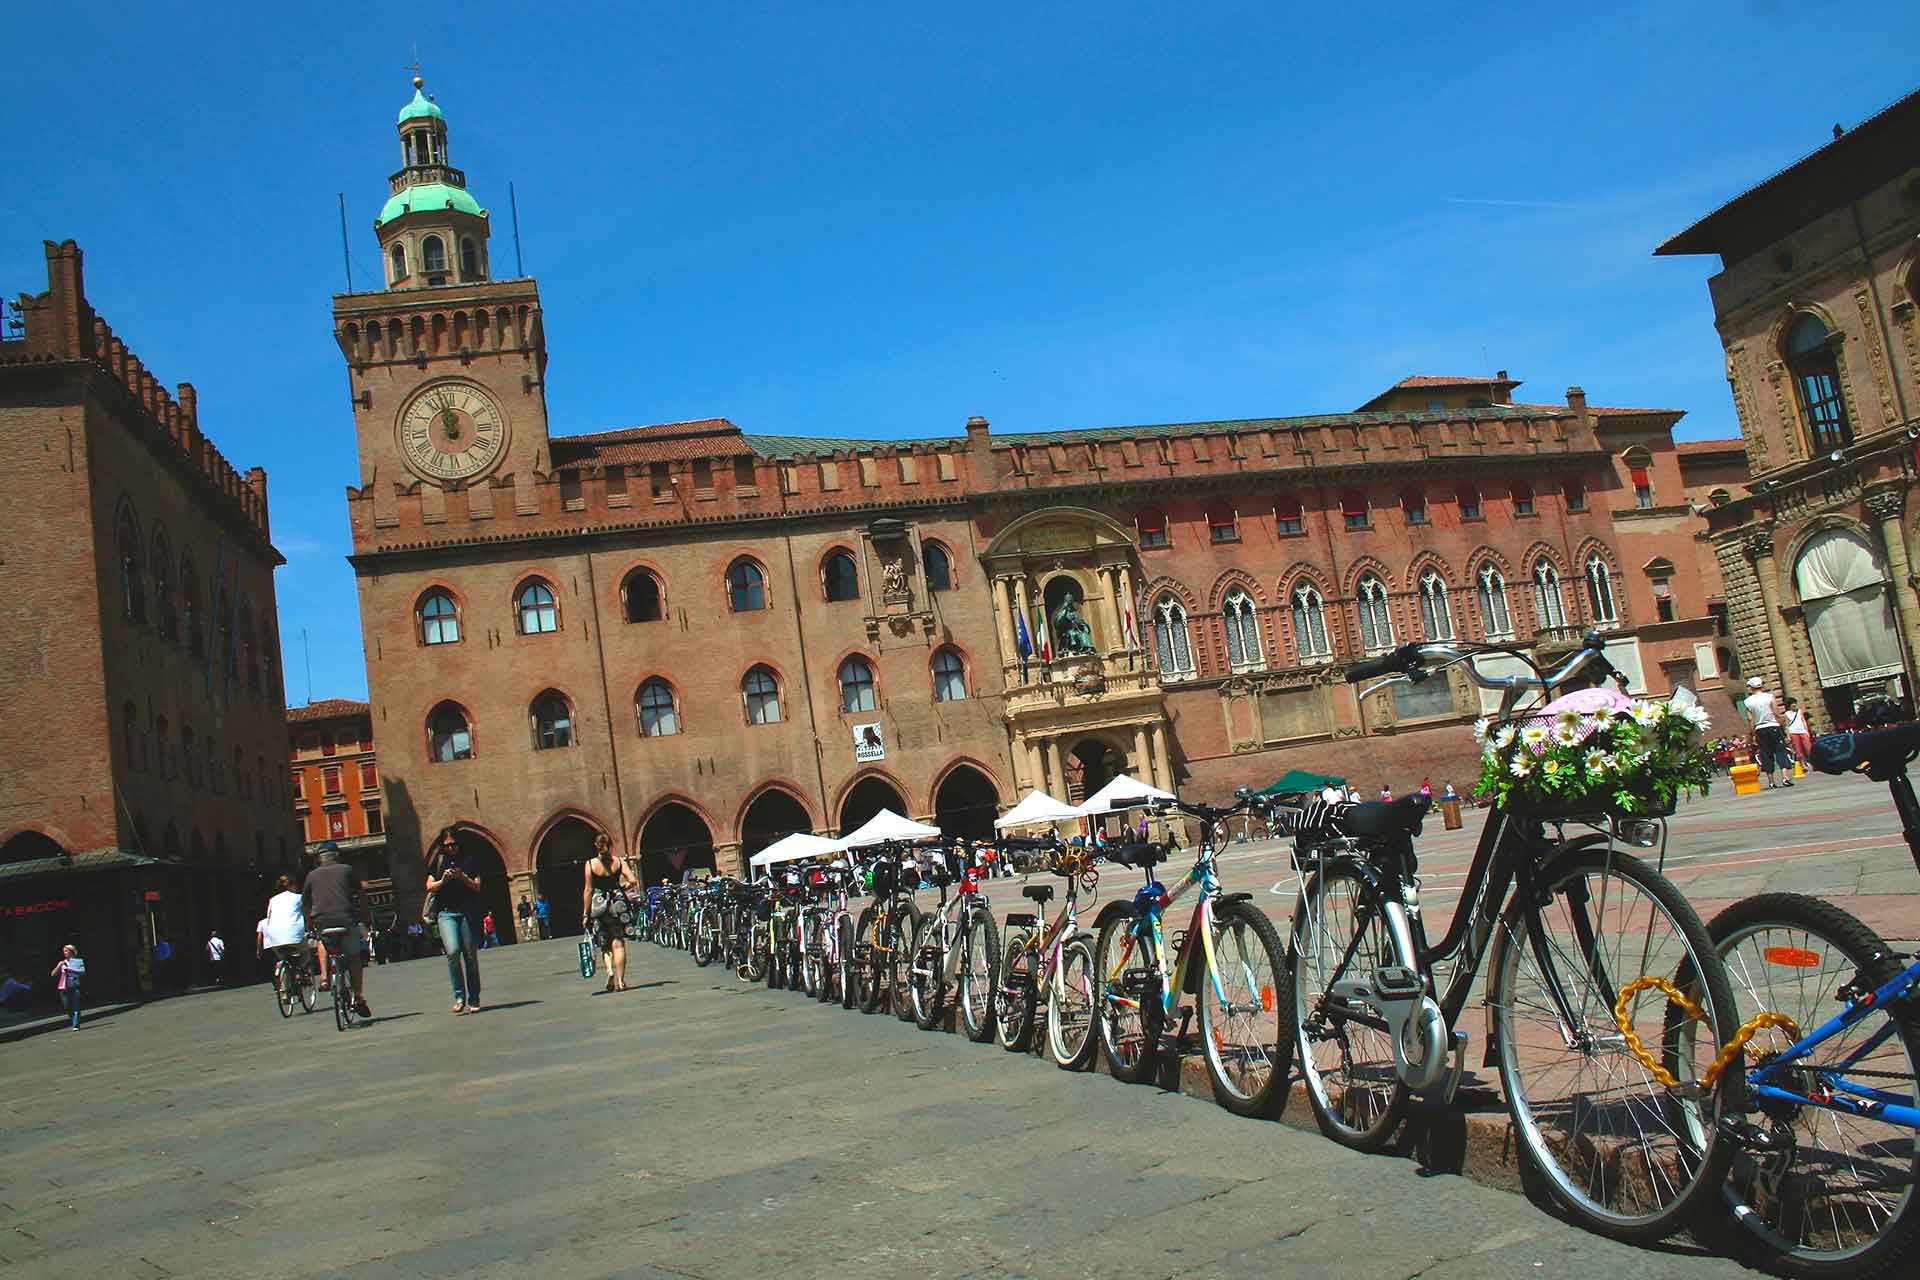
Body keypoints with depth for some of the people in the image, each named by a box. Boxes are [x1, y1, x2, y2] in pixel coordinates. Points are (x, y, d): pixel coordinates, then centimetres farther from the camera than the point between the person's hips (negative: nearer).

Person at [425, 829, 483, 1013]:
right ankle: (459, 996, -10)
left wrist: (462, 877, -13)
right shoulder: (438, 862, 12)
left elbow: (477, 886, 3)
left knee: (471, 957, 1)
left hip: (468, 912, 0)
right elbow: (429, 887, 7)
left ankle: (473, 1001, 10)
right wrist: (443, 880, -11)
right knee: (453, 951, -20)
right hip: (446, 913, 0)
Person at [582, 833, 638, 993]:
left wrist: (585, 914, 0)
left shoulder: (590, 864, -2)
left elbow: (588, 890, -3)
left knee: (604, 944, 12)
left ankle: (610, 970, -12)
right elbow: (633, 881, -7)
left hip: (598, 906, -1)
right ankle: (620, 981, -1)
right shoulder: (619, 861, 1)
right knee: (618, 943, 4)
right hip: (617, 905, 1)